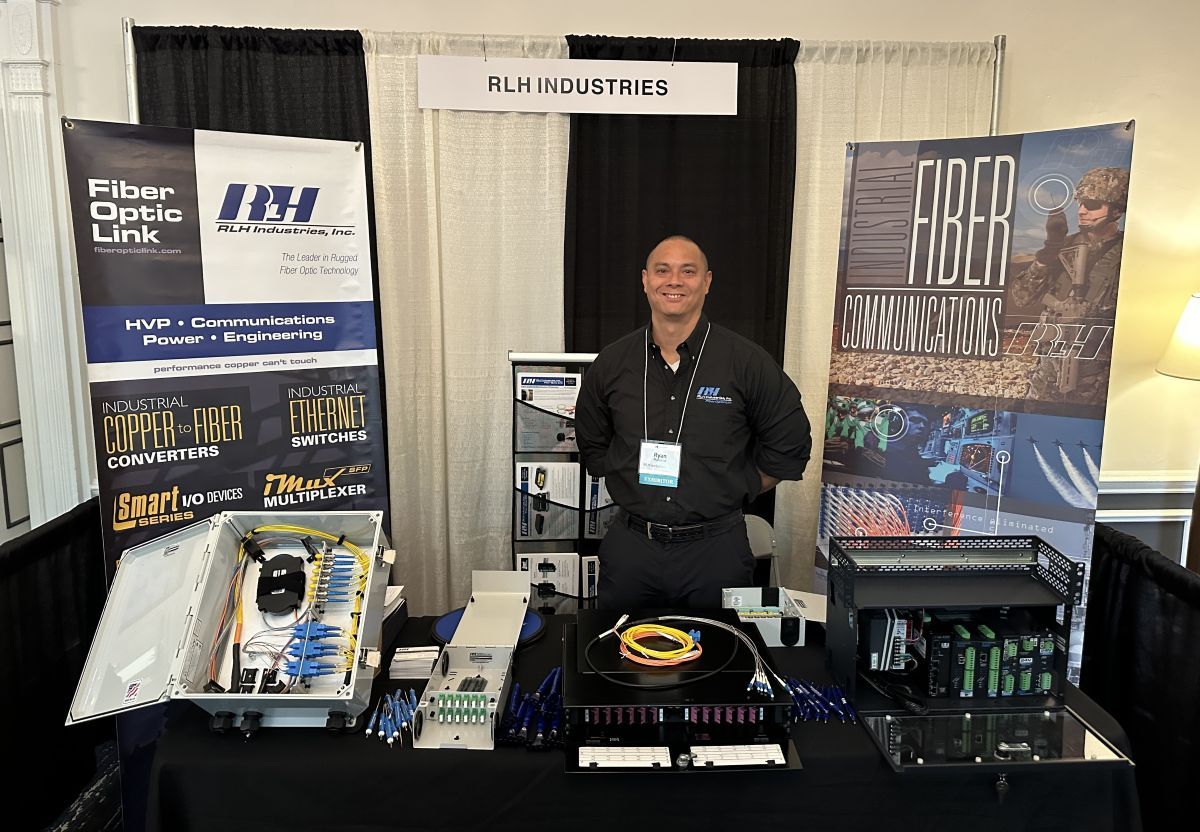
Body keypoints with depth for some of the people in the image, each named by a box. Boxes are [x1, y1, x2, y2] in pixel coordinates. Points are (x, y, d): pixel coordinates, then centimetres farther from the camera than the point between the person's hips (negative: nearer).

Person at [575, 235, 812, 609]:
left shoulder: (748, 362, -6)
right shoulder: (612, 362, 2)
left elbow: (789, 445, 2)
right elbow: (592, 443, 16)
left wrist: (733, 492, 2)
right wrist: (634, 485, 8)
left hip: (716, 550, -2)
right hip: (630, 546, 2)